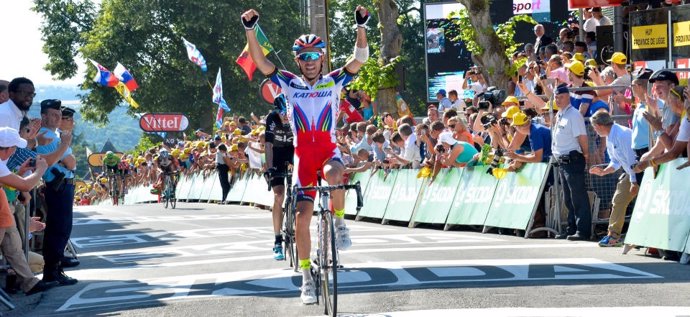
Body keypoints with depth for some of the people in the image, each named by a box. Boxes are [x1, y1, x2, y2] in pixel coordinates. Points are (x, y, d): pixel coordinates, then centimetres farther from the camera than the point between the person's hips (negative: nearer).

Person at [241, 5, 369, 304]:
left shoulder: (333, 82, 5)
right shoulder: (290, 84, 6)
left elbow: (359, 59, -7)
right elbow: (260, 62, -3)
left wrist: (361, 26, -19)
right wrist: (250, 29, -15)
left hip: (329, 150, -1)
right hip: (303, 154, 2)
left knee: (333, 177, -39)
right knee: (302, 217, -5)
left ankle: (339, 221, -10)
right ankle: (306, 278, 7)